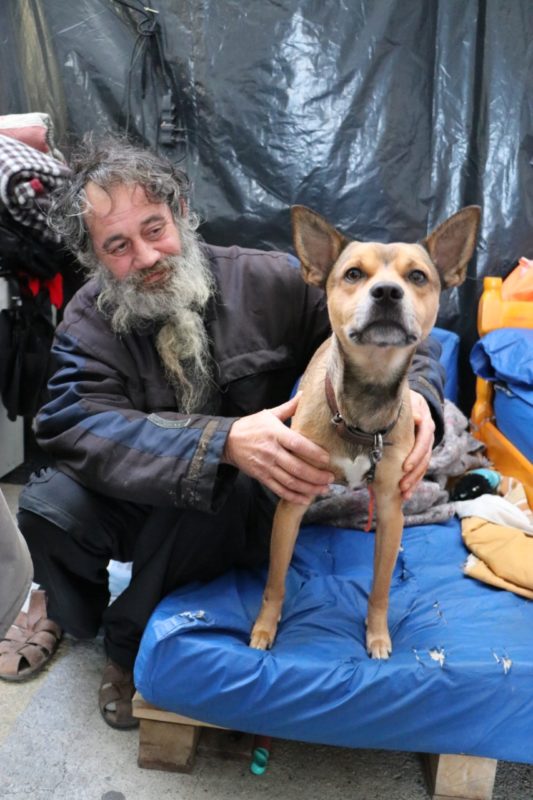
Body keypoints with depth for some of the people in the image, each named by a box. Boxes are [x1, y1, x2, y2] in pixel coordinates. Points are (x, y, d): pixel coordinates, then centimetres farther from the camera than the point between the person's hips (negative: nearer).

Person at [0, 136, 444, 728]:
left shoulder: (267, 282, -12)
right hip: (138, 503, 2)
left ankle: (128, 645, -4)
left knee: (209, 494, -34)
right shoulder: (89, 320, -9)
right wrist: (225, 441, -43)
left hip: (249, 502, -1)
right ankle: (74, 618, 13)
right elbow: (78, 426, -27)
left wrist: (415, 394, -33)